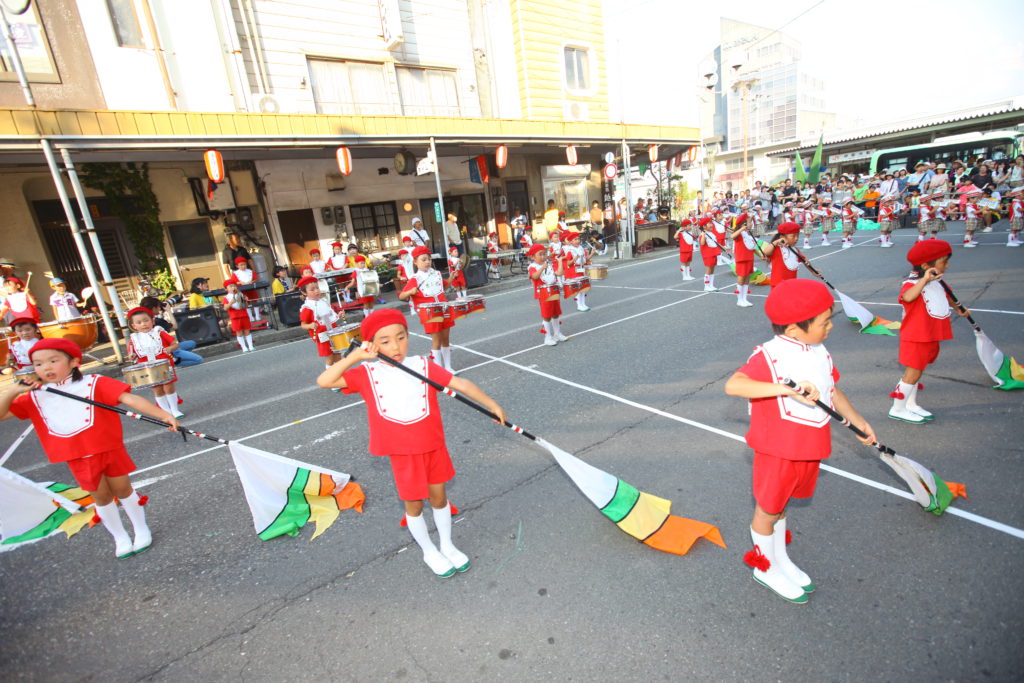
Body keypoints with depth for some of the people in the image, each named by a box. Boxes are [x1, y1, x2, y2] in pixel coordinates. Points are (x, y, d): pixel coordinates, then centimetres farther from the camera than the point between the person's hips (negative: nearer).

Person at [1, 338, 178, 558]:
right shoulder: (35, 396, 4)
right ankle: (120, 538, 35)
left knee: (123, 490, 12)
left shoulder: (94, 383, -11)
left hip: (109, 449, -3)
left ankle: (141, 530, 32)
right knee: (101, 497, 16)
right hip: (78, 459, 3)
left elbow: (129, 398, -22)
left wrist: (162, 414, -34)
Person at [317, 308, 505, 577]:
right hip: (403, 453, -1)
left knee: (439, 497, 18)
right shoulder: (368, 373, -9)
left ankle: (447, 545, 43)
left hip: (434, 446, 1)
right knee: (414, 505, 15)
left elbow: (461, 384, -10)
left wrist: (492, 405, -11)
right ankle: (429, 552, 42)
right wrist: (355, 357, -24)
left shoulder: (423, 365, -9)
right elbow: (324, 381, -15)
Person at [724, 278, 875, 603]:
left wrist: (858, 421, 23)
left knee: (781, 504, 25)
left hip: (811, 450, 7)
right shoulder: (769, 356, -24)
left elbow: (833, 391, 18)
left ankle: (781, 560, 45)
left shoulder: (820, 353, 2)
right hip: (777, 451, -7)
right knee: (768, 509, 13)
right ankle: (765, 567, 36)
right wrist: (787, 389, -44)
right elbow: (733, 385, -40)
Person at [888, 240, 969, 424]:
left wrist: (959, 309, 44)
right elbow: (907, 297, -46)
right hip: (915, 338, -9)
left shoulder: (938, 283, 8)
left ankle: (911, 405, 30)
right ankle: (898, 409, 9)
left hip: (931, 336, 9)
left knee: (916, 371, 17)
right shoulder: (912, 284, -21)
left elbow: (946, 296, 31)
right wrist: (924, 280, -50)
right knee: (913, 372, -3)